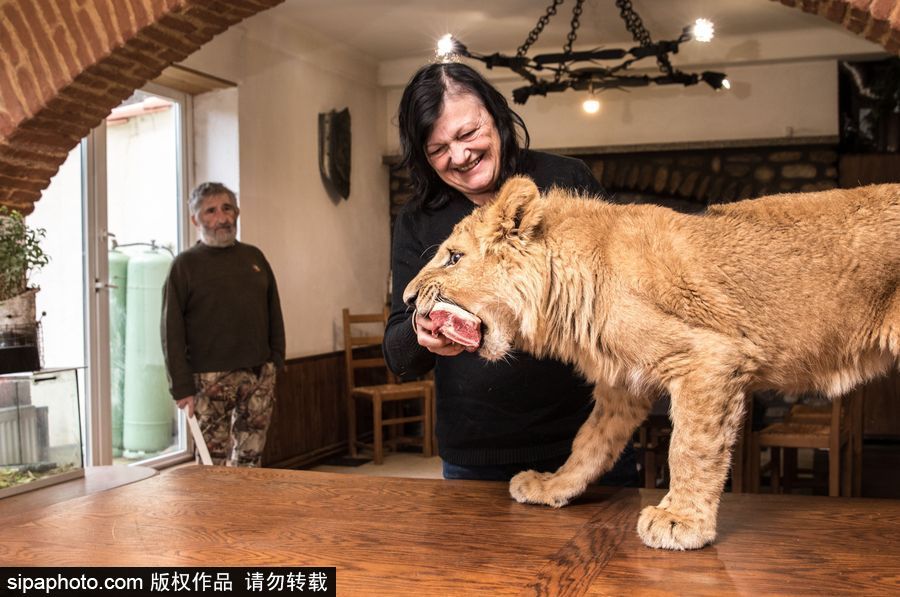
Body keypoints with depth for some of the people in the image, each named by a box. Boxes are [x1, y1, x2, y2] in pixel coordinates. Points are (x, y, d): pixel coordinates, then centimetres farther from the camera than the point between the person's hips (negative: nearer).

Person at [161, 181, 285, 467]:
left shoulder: (254, 257, 13)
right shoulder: (185, 265, 0)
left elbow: (274, 313, 15)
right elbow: (172, 333, -4)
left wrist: (276, 361, 5)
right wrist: (182, 387, -10)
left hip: (260, 374, 4)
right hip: (211, 377, -4)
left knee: (251, 457, 7)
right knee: (214, 459, 0)